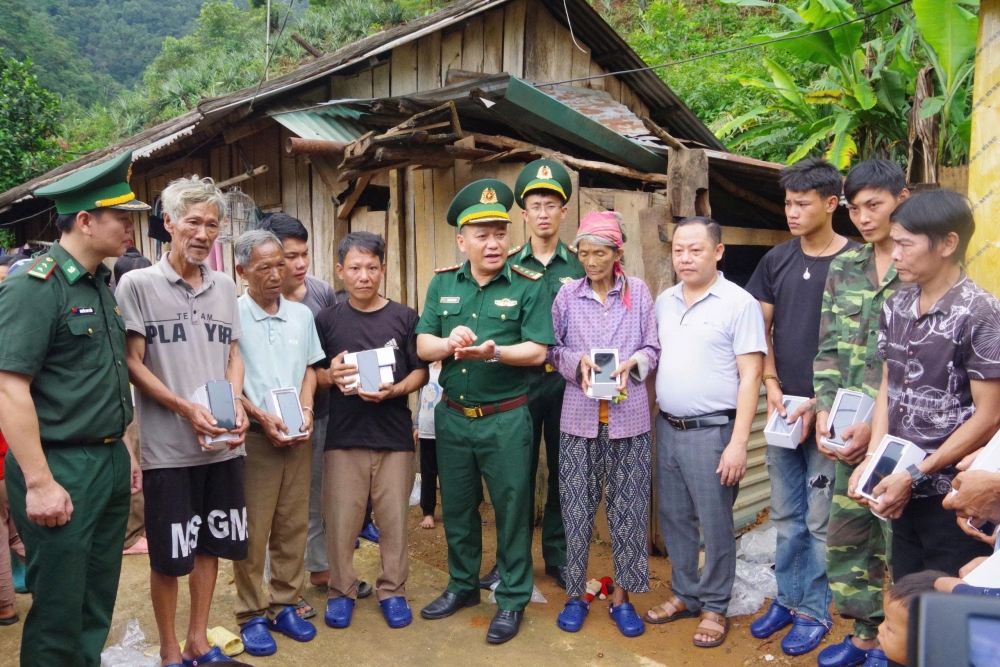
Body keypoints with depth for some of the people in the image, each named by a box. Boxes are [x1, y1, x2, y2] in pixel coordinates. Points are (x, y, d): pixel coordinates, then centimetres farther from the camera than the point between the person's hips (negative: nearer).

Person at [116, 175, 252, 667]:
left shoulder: (224, 286, 8)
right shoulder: (137, 284, -6)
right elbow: (132, 363, -8)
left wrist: (236, 403, -4)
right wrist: (186, 409, -17)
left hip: (223, 444, 5)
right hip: (168, 447, -4)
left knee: (210, 545, 15)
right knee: (169, 555, 8)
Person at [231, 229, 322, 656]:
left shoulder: (302, 315, 9)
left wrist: (306, 409, -1)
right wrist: (261, 416, -13)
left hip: (298, 437, 4)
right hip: (253, 437, -4)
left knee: (293, 525, 10)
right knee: (252, 531, 3)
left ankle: (284, 605, 25)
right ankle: (252, 615, 17)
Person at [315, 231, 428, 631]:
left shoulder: (404, 318, 2)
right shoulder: (327, 320, 4)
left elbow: (420, 372, 2)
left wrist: (394, 390, -16)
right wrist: (331, 375, -13)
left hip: (394, 435, 0)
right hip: (343, 436, 0)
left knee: (394, 519, 7)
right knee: (340, 519, 5)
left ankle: (392, 590, 25)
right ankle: (341, 591, 25)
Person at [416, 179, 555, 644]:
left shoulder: (528, 286, -7)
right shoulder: (442, 284, 5)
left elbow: (537, 351, -12)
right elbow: (422, 346, 1)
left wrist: (494, 351, -28)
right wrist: (449, 343, -20)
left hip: (505, 418, -4)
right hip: (452, 415, 4)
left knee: (511, 509, 6)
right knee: (457, 507, 17)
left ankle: (512, 599, 24)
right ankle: (462, 585, 37)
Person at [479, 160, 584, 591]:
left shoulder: (579, 266, 3)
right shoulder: (508, 266, 4)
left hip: (565, 381, 0)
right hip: (520, 381, 0)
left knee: (562, 471, 10)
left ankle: (558, 556, 25)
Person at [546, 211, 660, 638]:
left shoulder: (639, 292, 2)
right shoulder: (567, 295, 3)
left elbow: (653, 349, 4)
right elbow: (552, 350, 4)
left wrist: (631, 363, -15)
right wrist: (578, 361, -15)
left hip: (628, 414, 0)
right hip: (579, 414, 0)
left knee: (627, 506, 7)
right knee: (577, 507, 7)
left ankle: (621, 596, 24)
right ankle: (576, 593, 24)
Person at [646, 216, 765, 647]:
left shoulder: (739, 303, -9)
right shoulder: (664, 301, 9)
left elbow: (750, 377, -12)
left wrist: (738, 442, -17)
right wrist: (654, 420, 9)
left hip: (711, 431, -6)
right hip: (666, 428, 6)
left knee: (714, 524, 6)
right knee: (674, 518, 16)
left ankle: (715, 607, 24)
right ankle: (685, 595, 34)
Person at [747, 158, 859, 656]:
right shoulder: (777, 260, 6)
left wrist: (818, 403, -14)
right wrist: (772, 386, -3)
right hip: (782, 411, 5)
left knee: (820, 520, 5)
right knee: (785, 515, 15)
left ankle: (814, 610, 22)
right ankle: (787, 598, 30)